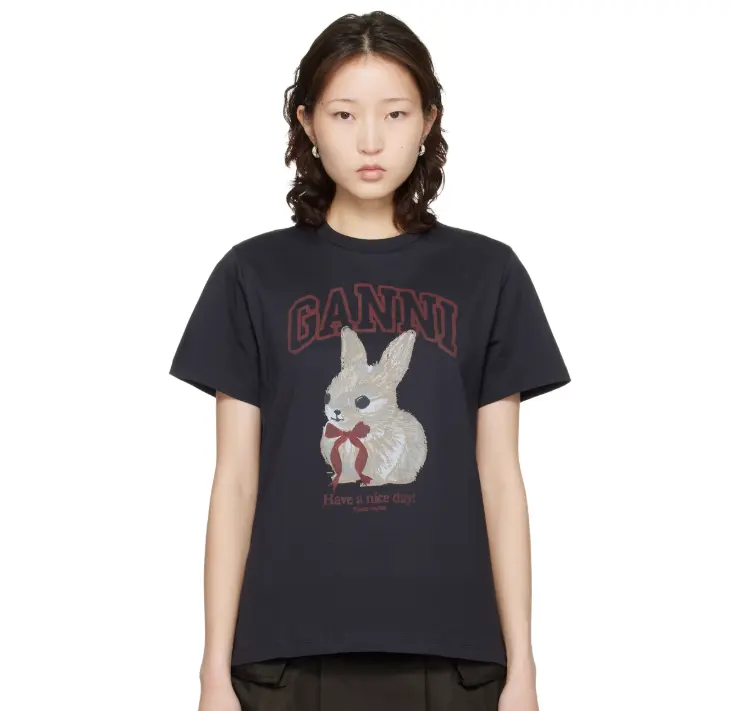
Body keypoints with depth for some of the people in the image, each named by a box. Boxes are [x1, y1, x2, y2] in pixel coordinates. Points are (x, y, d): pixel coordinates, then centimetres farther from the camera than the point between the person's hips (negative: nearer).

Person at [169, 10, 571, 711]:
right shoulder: (255, 275, 3)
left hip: (449, 653, 1)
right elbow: (235, 480, 2)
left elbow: (499, 476, 4)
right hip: (291, 653, 0)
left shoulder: (486, 274, 4)